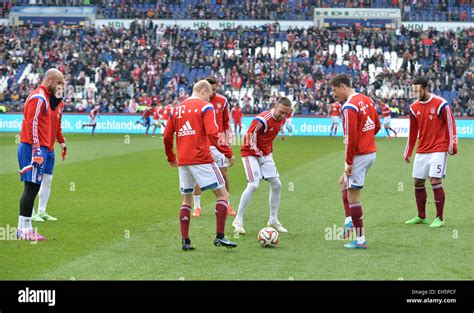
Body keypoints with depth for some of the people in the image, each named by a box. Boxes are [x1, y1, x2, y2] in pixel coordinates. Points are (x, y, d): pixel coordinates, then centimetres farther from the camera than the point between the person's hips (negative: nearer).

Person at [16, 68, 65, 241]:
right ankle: (24, 229, -11)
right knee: (32, 187, -11)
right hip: (34, 147, -10)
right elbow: (32, 123, -20)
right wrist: (37, 149, -22)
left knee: (32, 188, 11)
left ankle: (24, 228, 14)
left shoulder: (43, 96, 20)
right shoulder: (39, 97, -12)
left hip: (35, 147, 10)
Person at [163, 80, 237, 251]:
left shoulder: (176, 109, 14)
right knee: (222, 194, 3)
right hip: (201, 159, -6)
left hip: (182, 161, 6)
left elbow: (167, 136, 14)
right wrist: (228, 153, -10)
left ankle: (185, 241, 9)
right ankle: (219, 236, -6)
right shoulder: (205, 107, -2)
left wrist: (171, 158, 27)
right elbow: (213, 134, -14)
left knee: (186, 199, 16)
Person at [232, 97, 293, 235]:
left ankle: (273, 220, 17)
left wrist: (269, 150, 13)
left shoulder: (282, 119, -3)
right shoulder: (262, 119, -27)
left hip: (266, 153, 8)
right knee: (253, 185, -18)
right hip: (251, 153, -8)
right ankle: (238, 220, -9)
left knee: (276, 185, 5)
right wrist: (258, 153, -14)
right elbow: (249, 138, -21)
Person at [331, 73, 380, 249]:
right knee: (344, 182, 28)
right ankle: (349, 221, 18)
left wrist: (349, 161, -15)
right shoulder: (366, 100, 9)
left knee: (353, 196, -2)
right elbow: (377, 126, 16)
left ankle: (361, 240, 2)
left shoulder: (349, 107, -19)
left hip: (359, 155, -10)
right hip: (371, 152, 10)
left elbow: (351, 137, -22)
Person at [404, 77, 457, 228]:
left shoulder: (440, 104, -9)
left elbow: (450, 124, -4)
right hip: (421, 152, 6)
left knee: (435, 181, -13)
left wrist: (452, 145, -9)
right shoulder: (414, 107, 7)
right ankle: (421, 217, 20)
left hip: (438, 150, -6)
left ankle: (439, 218, -5)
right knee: (418, 183, 6)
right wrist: (408, 152, 17)